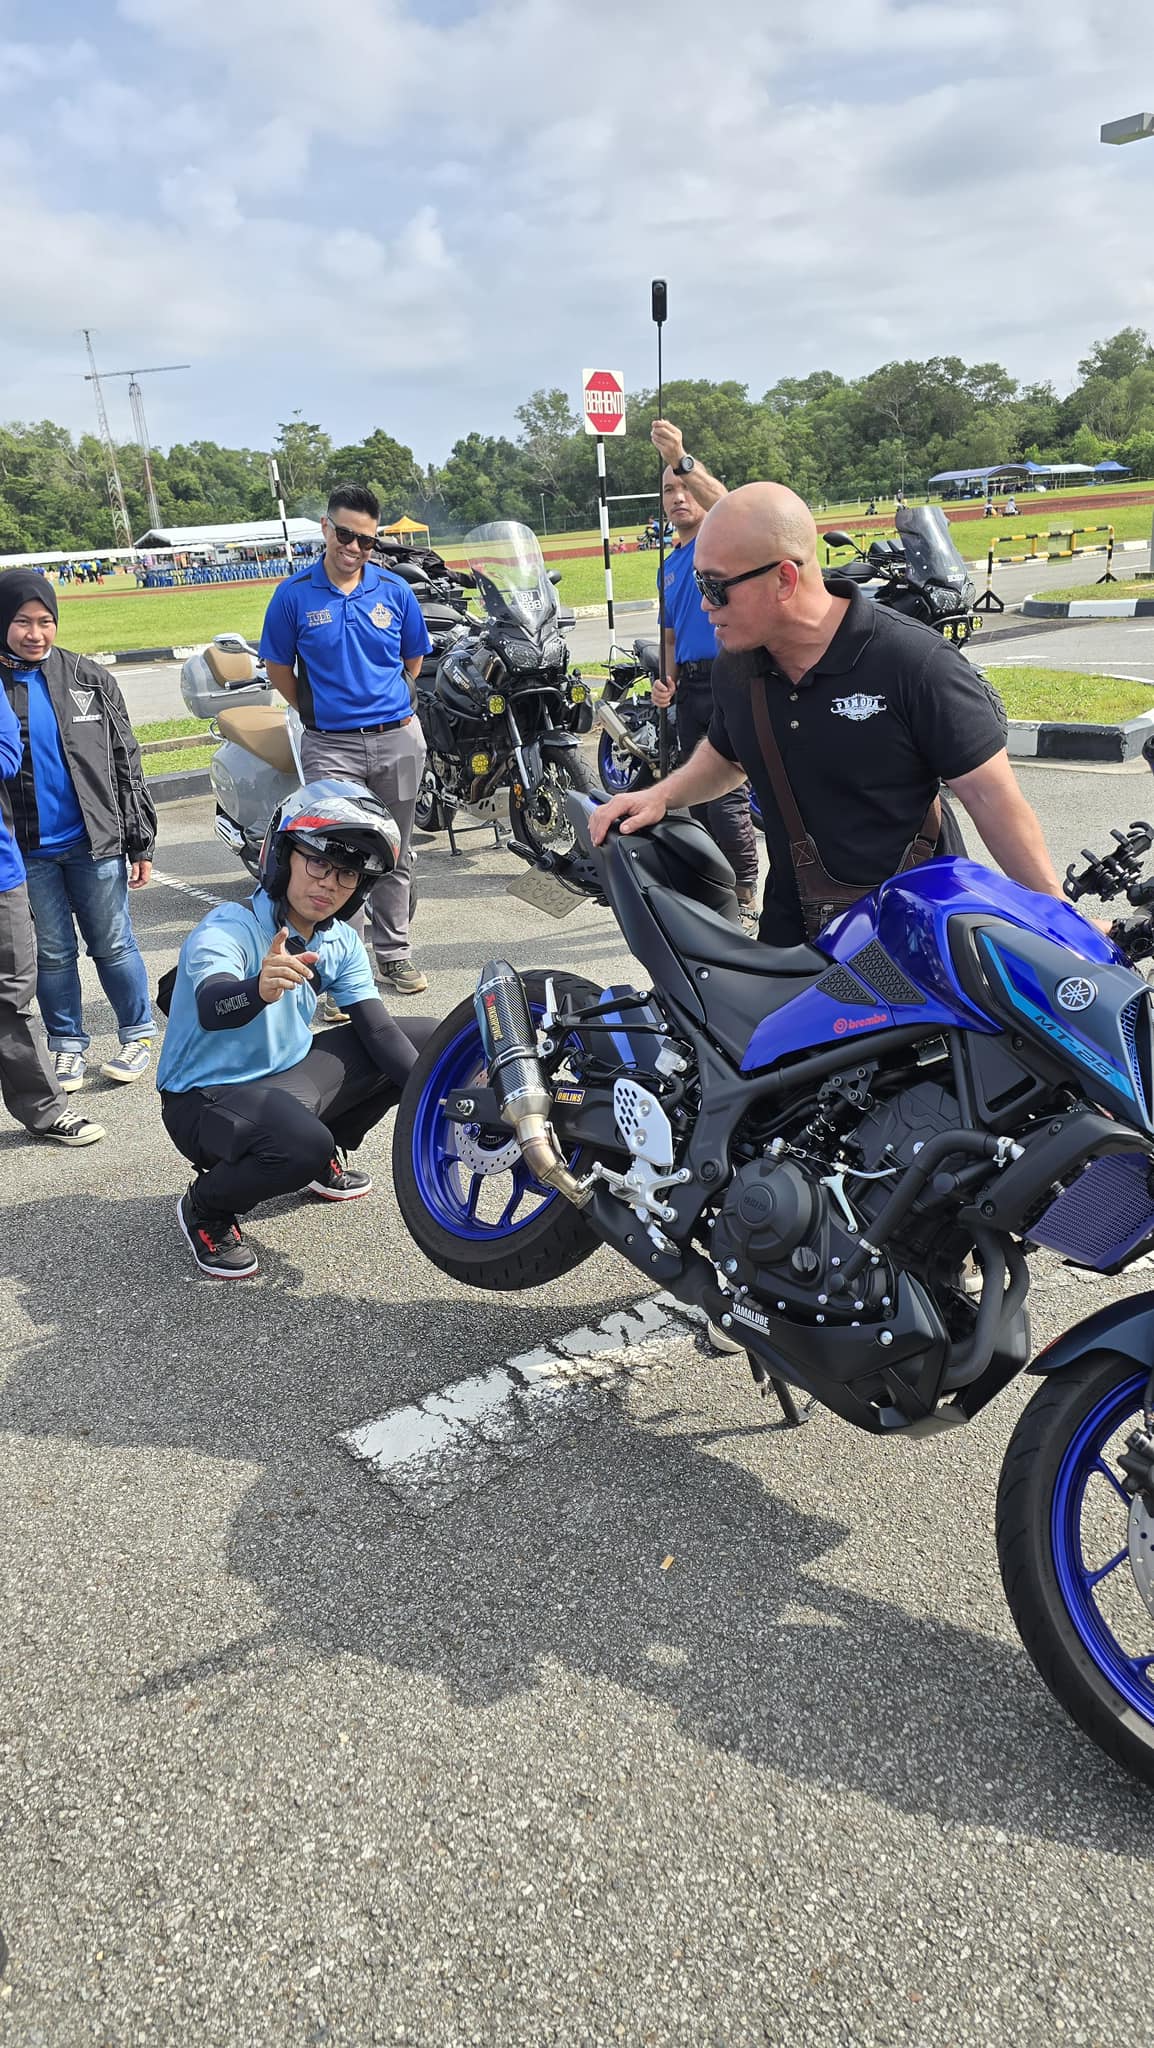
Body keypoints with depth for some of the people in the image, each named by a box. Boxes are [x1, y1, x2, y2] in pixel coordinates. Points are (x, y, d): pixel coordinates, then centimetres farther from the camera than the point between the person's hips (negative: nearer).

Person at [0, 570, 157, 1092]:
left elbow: (126, 763, 3)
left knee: (113, 944, 7)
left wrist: (141, 842, 1)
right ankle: (68, 1046, 24)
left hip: (95, 843, 0)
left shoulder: (89, 678, 1)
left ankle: (138, 1034, 22)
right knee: (52, 953, 10)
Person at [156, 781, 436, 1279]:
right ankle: (205, 1209, -6)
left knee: (425, 1041, 5)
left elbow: (379, 1029, -5)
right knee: (302, 1145, -39)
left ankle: (326, 1158, 18)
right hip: (207, 1096, -8)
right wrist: (258, 990, -67)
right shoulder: (227, 929, -24)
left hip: (288, 1074, 8)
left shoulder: (340, 942, -2)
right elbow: (212, 1008, -44)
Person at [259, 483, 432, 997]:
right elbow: (279, 670, 6)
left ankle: (394, 953, 25)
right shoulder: (294, 594, -3)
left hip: (399, 740, 3)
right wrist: (321, 713, 7)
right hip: (331, 747, -3)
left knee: (395, 858, 12)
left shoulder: (394, 591, 4)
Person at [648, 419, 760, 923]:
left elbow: (725, 504, -26)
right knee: (698, 800, 11)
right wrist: (668, 680, 9)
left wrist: (681, 459, -37)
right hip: (690, 686, 8)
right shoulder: (671, 564, 22)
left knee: (727, 800, -12)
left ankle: (744, 895, -3)